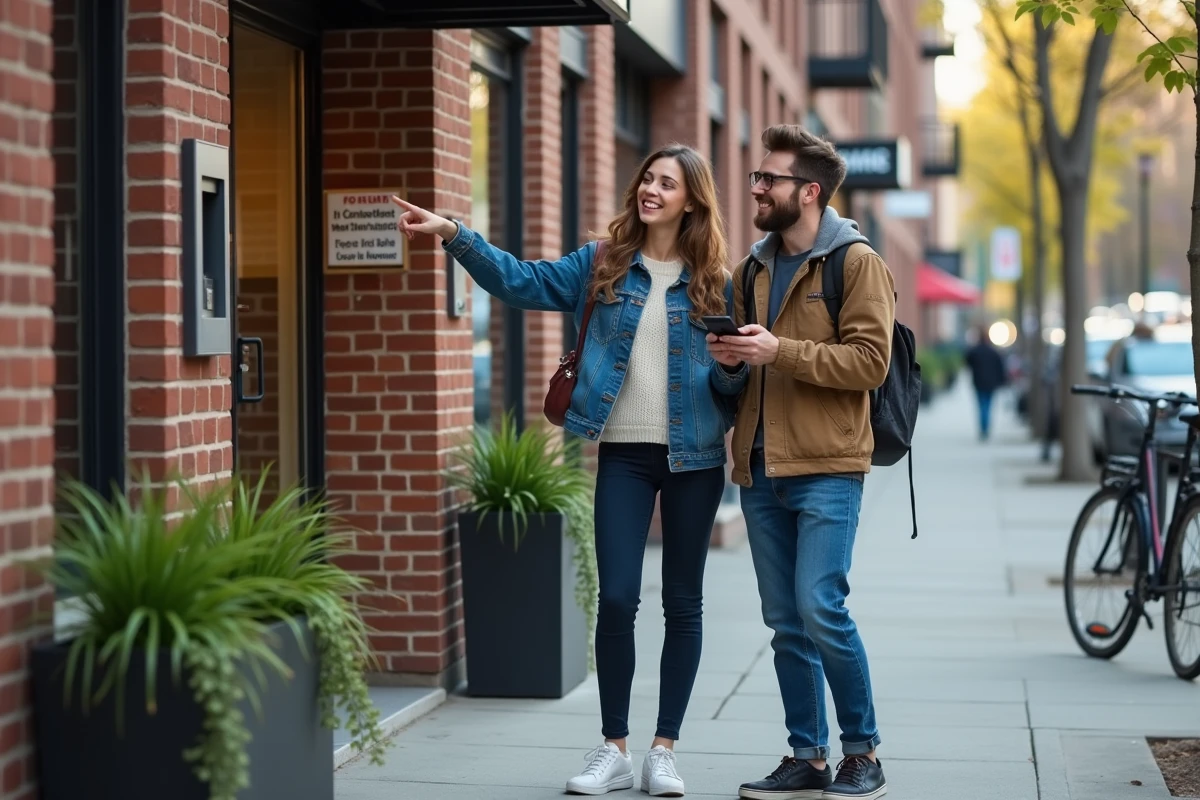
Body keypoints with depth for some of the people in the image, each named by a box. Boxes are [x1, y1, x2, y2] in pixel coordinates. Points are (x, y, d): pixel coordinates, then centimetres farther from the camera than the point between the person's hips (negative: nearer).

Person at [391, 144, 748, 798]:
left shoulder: (714, 283, 3)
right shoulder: (603, 266, 6)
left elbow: (736, 376, 5)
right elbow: (521, 280, -1)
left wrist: (730, 369, -19)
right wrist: (453, 234, -11)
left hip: (694, 457, 0)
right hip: (623, 454, 0)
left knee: (682, 603, 6)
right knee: (617, 598, -5)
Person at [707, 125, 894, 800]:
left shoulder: (856, 262, -5)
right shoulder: (754, 268, 17)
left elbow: (871, 360, -14)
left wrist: (780, 351, -20)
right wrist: (729, 355, 4)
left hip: (827, 466, -7)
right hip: (760, 466, 7)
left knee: (822, 609, -13)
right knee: (786, 622, 8)